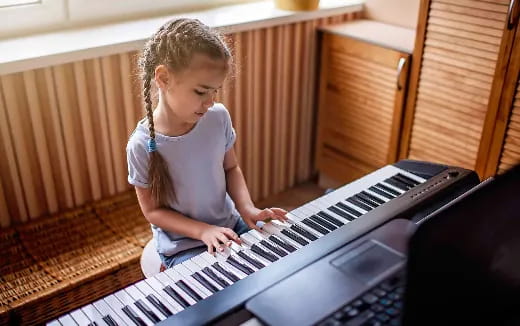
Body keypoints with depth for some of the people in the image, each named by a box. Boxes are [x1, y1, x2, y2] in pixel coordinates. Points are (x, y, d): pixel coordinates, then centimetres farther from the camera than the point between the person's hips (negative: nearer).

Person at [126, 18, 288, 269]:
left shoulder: (218, 117, -10)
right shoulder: (143, 145, -21)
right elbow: (152, 210, -11)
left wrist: (247, 209, -11)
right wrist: (203, 230, -22)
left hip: (230, 224, 5)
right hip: (183, 245, -4)